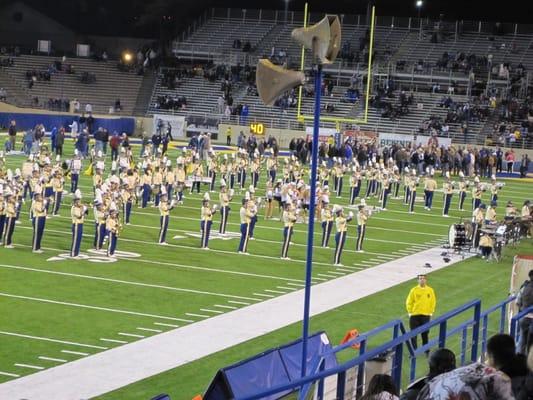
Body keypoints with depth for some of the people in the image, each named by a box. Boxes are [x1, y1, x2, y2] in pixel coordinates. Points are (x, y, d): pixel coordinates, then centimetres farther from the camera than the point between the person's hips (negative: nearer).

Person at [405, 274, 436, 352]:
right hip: (415, 315, -1)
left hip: (426, 316, 1)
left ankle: (426, 351, 18)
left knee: (425, 334, 6)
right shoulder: (414, 290, -3)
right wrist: (410, 312, -2)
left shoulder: (430, 290, 2)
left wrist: (430, 313, 5)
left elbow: (433, 302, 9)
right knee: (413, 334, 0)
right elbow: (409, 302, 2)